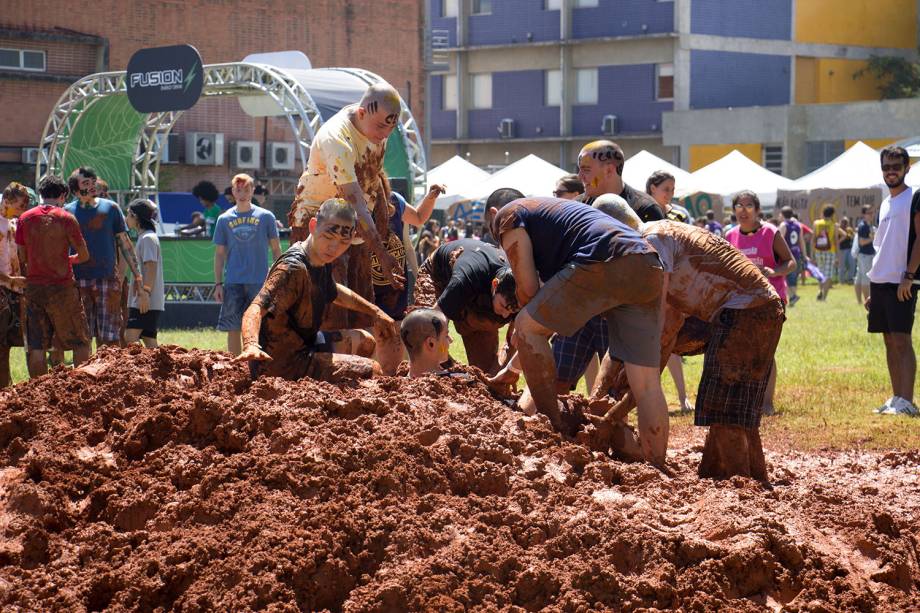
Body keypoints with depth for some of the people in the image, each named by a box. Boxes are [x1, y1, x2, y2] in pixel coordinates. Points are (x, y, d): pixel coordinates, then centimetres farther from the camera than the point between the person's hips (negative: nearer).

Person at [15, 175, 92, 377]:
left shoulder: (25, 218, 4)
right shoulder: (66, 218, -6)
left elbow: (21, 257, 7)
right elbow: (84, 255, -2)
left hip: (33, 287, 3)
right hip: (62, 287, -3)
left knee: (36, 346, 5)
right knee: (80, 341, 6)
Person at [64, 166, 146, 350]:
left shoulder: (110, 208, 4)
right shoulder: (68, 211, 3)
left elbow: (124, 243, 9)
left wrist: (137, 276, 7)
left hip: (108, 278, 0)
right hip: (79, 280, 0)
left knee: (108, 338, 0)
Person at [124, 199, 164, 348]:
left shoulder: (148, 238, -10)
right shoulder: (143, 237, 21)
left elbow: (151, 267, -19)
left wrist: (145, 293, -24)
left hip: (146, 301, -10)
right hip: (142, 301, 10)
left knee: (130, 338, -18)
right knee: (149, 341, 9)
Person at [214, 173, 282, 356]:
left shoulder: (265, 216, 4)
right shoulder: (224, 219, 8)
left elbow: (276, 249, 7)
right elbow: (219, 254, 10)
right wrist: (218, 284, 3)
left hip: (259, 281, -1)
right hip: (233, 283, 1)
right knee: (233, 329, 1)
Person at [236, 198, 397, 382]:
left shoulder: (322, 260, 4)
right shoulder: (293, 268, -26)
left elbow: (334, 292, 28)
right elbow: (256, 309, -38)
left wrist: (375, 311, 33)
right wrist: (251, 345, -58)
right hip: (279, 364, -10)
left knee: (364, 341, 27)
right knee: (372, 370, -10)